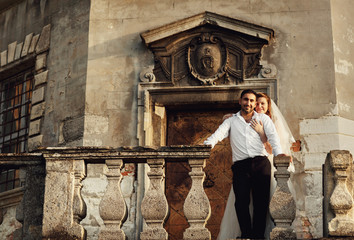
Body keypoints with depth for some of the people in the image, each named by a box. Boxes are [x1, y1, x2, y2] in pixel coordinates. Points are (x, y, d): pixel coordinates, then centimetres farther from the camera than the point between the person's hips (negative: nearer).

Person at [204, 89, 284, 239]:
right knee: (241, 201, -16)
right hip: (240, 165, 0)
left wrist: (278, 153, -14)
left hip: (261, 163, 0)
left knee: (261, 201, -10)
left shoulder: (263, 119, 20)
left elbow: (273, 136, 5)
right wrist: (209, 144, -18)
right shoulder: (231, 121, 21)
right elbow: (219, 133, 4)